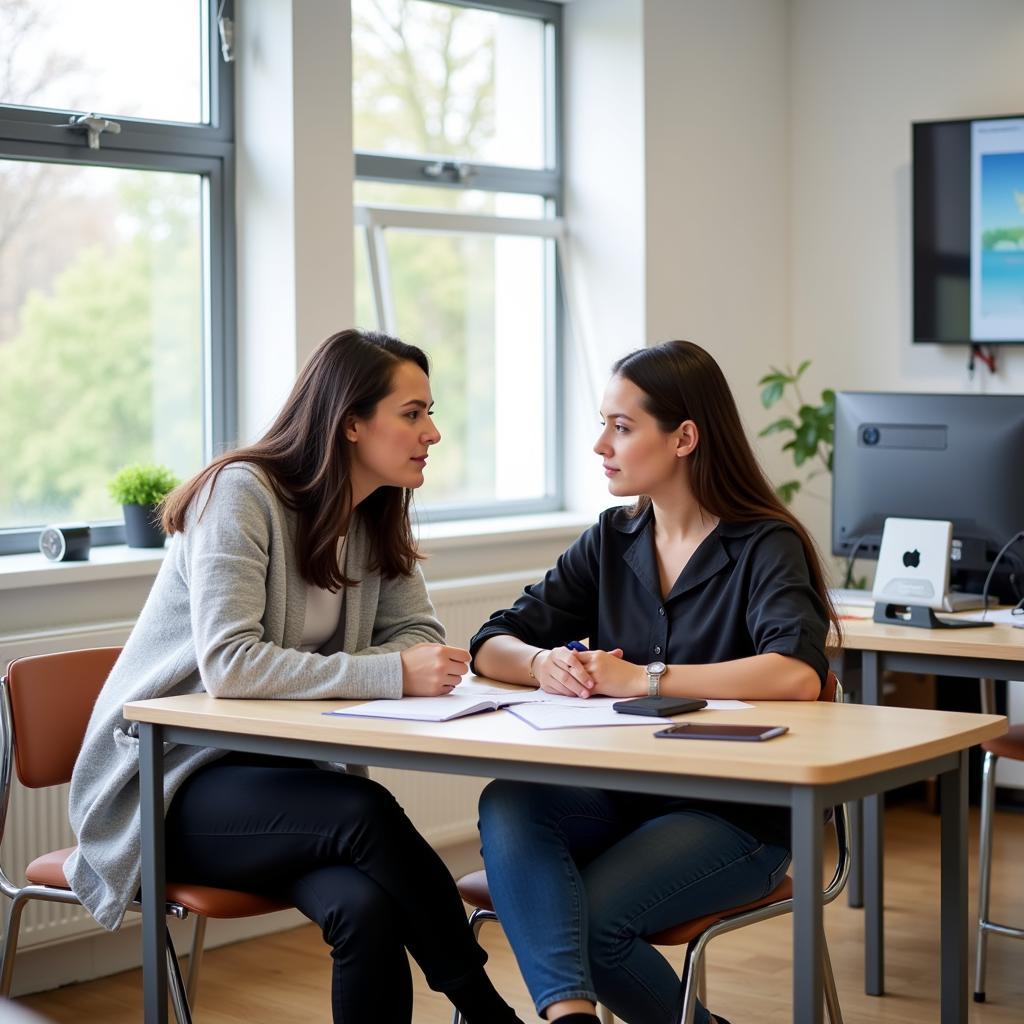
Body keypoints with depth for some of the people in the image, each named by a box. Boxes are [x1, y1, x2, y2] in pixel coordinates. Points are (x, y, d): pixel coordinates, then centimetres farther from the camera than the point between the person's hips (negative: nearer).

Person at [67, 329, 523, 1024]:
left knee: (370, 907, -29)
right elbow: (228, 666, -28)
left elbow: (417, 633, 7)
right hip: (166, 784, -6)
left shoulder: (376, 516, 6)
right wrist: (393, 674, -31)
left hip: (277, 770, 6)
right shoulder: (241, 494, -18)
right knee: (368, 816, -31)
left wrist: (425, 665, -18)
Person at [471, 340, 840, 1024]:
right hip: (621, 797, 5)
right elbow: (492, 646, 8)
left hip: (733, 814, -5)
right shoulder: (611, 542, 11)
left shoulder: (764, 547, -7)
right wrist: (543, 664, -16)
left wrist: (642, 678, -28)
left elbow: (797, 674, -28)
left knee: (593, 918, -27)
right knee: (508, 805, -26)